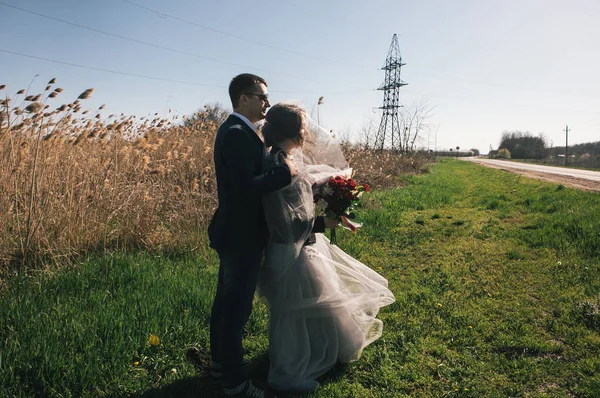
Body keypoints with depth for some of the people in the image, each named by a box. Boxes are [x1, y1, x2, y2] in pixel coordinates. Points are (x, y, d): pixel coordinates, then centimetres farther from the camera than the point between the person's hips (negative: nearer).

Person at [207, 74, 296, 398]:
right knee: (237, 308, 2)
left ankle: (220, 361, 39)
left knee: (225, 301, 21)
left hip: (232, 233, 10)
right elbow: (246, 188, -29)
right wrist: (285, 171, -19)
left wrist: (279, 169, 8)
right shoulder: (238, 133, -21)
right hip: (242, 237, -10)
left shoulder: (232, 130, 12)